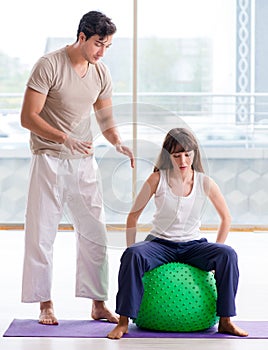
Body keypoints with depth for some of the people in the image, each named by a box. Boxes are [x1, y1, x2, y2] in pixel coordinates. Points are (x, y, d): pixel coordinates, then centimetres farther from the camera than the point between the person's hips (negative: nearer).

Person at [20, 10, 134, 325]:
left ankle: (98, 305, 14)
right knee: (42, 234, 0)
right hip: (49, 159, -5)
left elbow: (105, 117, 15)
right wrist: (63, 138, -29)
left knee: (94, 234, 6)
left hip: (84, 161, 5)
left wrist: (118, 143, -6)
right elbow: (28, 117, -16)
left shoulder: (101, 73, 4)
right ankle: (45, 305, 11)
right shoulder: (49, 65, -13)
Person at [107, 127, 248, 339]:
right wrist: (132, 252, -6)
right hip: (160, 244, -1)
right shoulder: (157, 179, -7)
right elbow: (133, 215, 0)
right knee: (133, 255, -33)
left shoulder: (205, 182, -3)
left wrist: (216, 252, 1)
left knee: (228, 255, -26)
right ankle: (123, 322, -26)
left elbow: (226, 218, 8)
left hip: (193, 245, 1)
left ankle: (225, 321, -17)